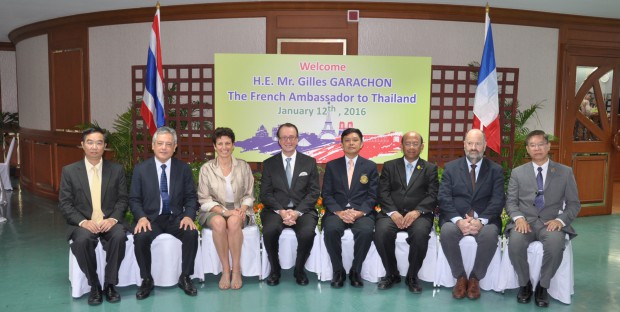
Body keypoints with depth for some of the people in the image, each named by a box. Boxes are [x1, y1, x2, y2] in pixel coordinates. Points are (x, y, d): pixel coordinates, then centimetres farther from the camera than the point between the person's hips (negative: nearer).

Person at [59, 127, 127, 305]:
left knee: (119, 237, -32)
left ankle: (109, 284, -12)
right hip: (82, 223, 0)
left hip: (109, 221, 0)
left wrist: (113, 219, -15)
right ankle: (94, 285, -11)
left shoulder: (117, 169, 5)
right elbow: (64, 203, -1)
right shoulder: (69, 171, 3)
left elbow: (122, 199, 4)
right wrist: (83, 221, -17)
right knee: (82, 240, -33)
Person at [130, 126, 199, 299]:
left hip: (176, 217, 1)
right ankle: (147, 279, -6)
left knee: (191, 233, -28)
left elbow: (191, 197, 3)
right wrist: (141, 217, -17)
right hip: (151, 218, 0)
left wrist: (188, 216, -16)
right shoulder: (141, 169, 2)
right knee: (140, 237, -30)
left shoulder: (184, 168, 4)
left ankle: (185, 277, -6)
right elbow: (134, 199, 2)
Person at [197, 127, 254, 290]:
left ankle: (236, 269, -24)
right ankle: (225, 269, -22)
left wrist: (242, 209, -12)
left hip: (238, 211, 1)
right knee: (219, 222, -35)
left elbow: (249, 195, 9)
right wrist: (224, 211, -15)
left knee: (234, 221, -35)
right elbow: (204, 200, 0)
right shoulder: (206, 168, 3)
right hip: (214, 211, 0)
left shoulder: (243, 166, 6)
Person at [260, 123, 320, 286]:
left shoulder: (309, 162, 9)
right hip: (276, 210, 1)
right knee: (269, 231, -32)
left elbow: (314, 192, 2)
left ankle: (299, 270, -2)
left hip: (302, 210, 0)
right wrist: (281, 211, -14)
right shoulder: (269, 164, 10)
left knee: (307, 233, -31)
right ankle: (275, 269, -4)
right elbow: (265, 193, 3)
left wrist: (297, 212, -13)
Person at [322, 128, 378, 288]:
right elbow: (327, 194, 5)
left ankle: (355, 271, -9)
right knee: (331, 229, -32)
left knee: (366, 231, -33)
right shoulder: (332, 165, 13)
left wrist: (360, 212, -14)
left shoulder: (370, 166, 12)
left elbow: (373, 196, 4)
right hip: (337, 210, 1)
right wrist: (339, 212, -13)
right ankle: (338, 271, -10)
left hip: (361, 212, 0)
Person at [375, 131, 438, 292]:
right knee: (382, 232, -31)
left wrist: (417, 211, -16)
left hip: (418, 214, 0)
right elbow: (383, 193, 5)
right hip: (392, 212, 1)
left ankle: (412, 276, -8)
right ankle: (391, 274, -6)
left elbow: (433, 196, 3)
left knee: (420, 234, -34)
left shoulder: (430, 168, 15)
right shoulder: (389, 166, 16)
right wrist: (393, 212, -13)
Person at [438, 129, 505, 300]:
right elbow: (444, 198, -2)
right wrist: (458, 220, -20)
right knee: (447, 232, -32)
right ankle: (460, 277, -9)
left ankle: (475, 278, -8)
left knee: (490, 235, -33)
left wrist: (481, 220, -21)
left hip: (485, 219, 0)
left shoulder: (496, 170, 8)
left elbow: (498, 201, -4)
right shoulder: (451, 167, 8)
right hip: (455, 218, 0)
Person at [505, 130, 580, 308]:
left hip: (551, 223, 0)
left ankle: (543, 286, -10)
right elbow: (511, 202, 8)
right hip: (525, 222, 1)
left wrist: (560, 220, -12)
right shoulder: (517, 172, 11)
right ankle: (524, 283, -7)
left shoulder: (565, 172, 10)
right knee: (515, 242, -33)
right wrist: (518, 217, -14)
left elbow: (574, 204, 7)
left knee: (555, 244, -35)